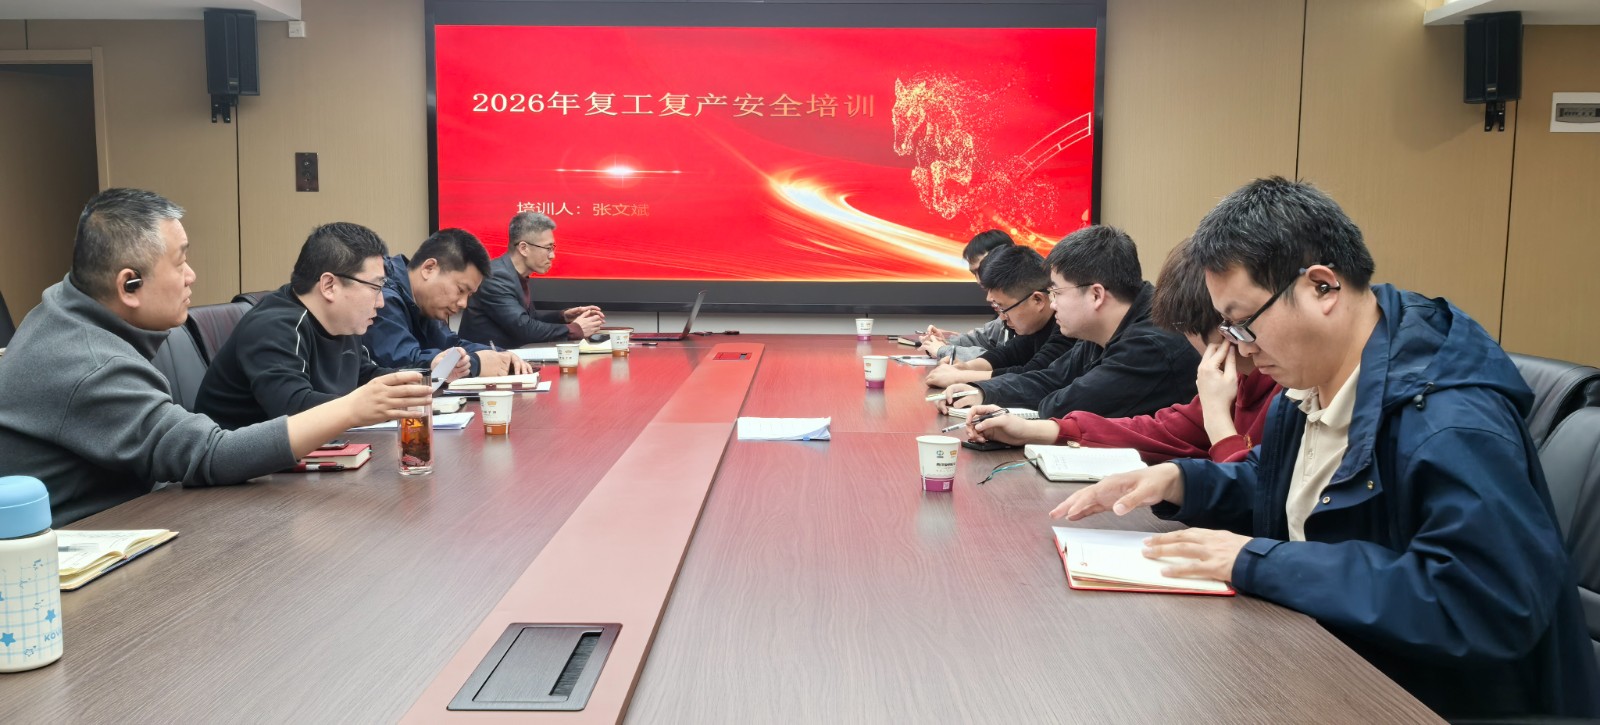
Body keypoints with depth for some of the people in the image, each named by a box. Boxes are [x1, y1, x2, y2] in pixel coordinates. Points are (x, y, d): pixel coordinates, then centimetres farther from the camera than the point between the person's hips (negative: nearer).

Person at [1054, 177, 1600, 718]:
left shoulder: (1450, 425, -27)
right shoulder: (1311, 385, 4)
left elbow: (1491, 604, -36)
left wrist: (1256, 562, -31)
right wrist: (1177, 481, -1)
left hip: (1432, 701, -8)